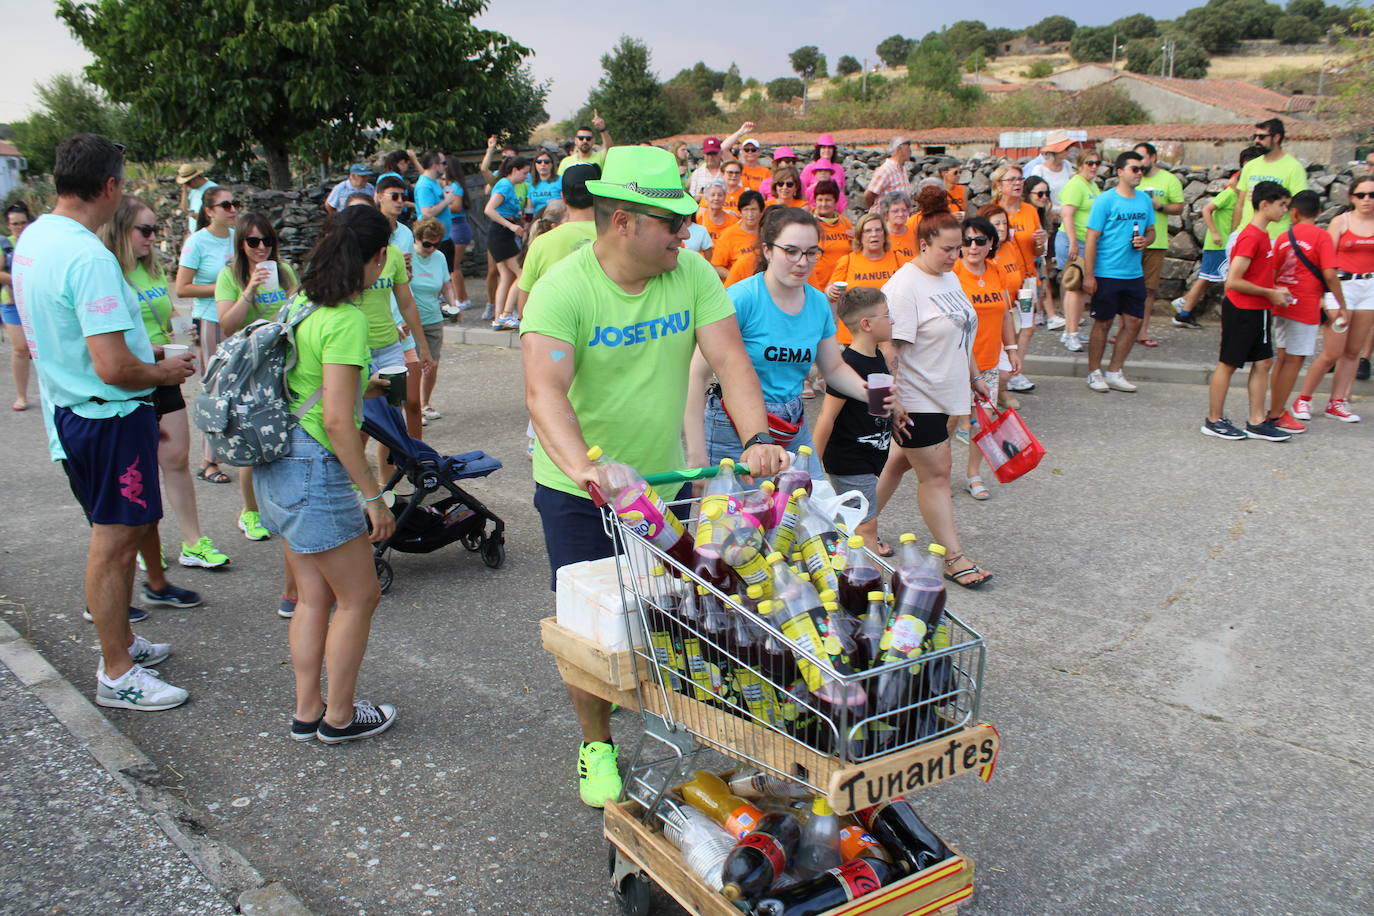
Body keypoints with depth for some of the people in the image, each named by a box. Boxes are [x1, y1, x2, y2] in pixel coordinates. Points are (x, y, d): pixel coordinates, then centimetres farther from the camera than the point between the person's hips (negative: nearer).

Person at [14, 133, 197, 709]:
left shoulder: (32, 239, 7)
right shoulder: (89, 257, -24)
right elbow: (113, 367, -28)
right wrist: (164, 372, -10)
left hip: (68, 408, 10)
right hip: (109, 417, -10)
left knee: (118, 533, 21)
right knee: (114, 542, 0)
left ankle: (121, 641, 36)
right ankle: (117, 676, 12)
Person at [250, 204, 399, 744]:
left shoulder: (301, 303, 8)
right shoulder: (346, 320, -19)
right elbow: (336, 421, -23)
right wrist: (373, 497, -17)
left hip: (278, 466, 9)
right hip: (316, 470, -9)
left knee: (315, 597, 18)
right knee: (359, 595, 7)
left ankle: (306, 713, 28)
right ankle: (339, 717, 20)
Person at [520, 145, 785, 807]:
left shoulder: (692, 273, -7)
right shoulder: (563, 289, -21)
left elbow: (729, 359, -13)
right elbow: (544, 391, -34)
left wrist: (756, 437, -30)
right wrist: (581, 466, -51)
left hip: (665, 478, 4)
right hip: (580, 489, -4)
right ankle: (597, 746, 26)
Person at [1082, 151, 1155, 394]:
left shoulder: (1144, 200, 9)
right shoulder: (1105, 200, -9)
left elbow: (1151, 231, 19)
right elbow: (1092, 239, -11)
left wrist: (1145, 241, -6)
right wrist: (1088, 276, -15)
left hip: (1134, 274, 6)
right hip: (1106, 274, -6)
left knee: (1134, 322, 6)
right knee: (1103, 323, 3)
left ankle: (1114, 373, 19)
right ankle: (1094, 373, 17)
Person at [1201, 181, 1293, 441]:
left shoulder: (1262, 235, 11)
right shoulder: (1251, 237, -18)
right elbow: (1233, 281, -24)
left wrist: (1274, 290, 9)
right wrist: (1270, 293, -15)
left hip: (1257, 311, 9)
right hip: (1241, 311, -9)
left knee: (1263, 362, 9)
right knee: (1228, 364, 1)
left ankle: (1257, 422, 15)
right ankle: (1214, 421, 11)